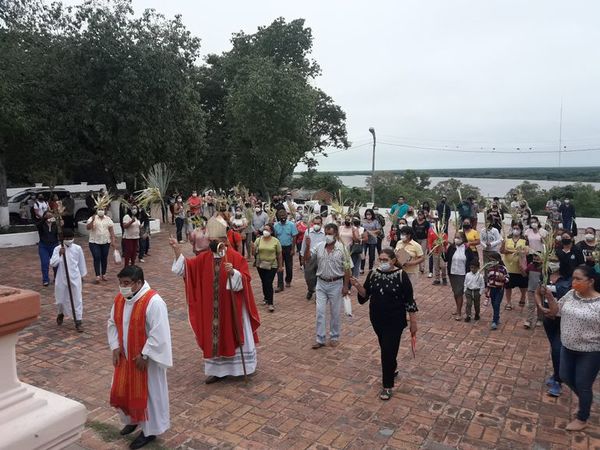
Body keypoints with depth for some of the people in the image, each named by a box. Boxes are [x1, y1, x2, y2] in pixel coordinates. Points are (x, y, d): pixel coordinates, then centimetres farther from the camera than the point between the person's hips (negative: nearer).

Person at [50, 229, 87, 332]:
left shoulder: (78, 248, -5)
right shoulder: (57, 249, -7)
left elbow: (81, 262, 6)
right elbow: (52, 264, -14)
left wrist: (82, 275, 12)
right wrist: (59, 254, -25)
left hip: (75, 278, 0)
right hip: (62, 278, 0)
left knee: (77, 299, 0)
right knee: (61, 299, 14)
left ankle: (78, 322, 7)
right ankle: (61, 314, 45)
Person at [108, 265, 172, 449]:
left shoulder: (153, 302, -25)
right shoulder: (119, 299, -2)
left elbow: (158, 333, -24)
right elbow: (112, 324, 10)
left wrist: (144, 355, -20)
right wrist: (115, 347, 0)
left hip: (146, 359, -7)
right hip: (125, 356, 7)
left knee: (147, 394, 7)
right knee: (122, 391, 20)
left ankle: (150, 430, 26)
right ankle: (132, 420, 45)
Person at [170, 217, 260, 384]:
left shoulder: (236, 257, -13)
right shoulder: (204, 258, 2)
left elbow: (245, 279, -18)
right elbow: (186, 267, -1)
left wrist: (233, 272, -36)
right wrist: (177, 250, -12)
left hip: (231, 306, -4)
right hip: (212, 308, 4)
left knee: (233, 335, 9)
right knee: (214, 337, 11)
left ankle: (239, 367, 26)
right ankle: (218, 370, 24)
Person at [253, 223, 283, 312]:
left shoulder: (276, 241, -6)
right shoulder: (258, 240, 0)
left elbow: (279, 254, -1)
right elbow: (254, 253, 1)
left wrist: (280, 266, 1)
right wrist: (253, 248, -21)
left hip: (272, 266, -3)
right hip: (261, 265, 3)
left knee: (269, 284, -10)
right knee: (264, 283, 15)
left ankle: (270, 303, -5)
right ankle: (266, 298, 34)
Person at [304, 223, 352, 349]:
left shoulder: (342, 248, -10)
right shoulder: (319, 246, -1)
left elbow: (347, 269, -7)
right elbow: (307, 259, 1)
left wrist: (346, 286, -9)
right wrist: (308, 246, -15)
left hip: (336, 284, -3)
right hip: (321, 283, 3)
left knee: (335, 312, 10)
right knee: (320, 312, 3)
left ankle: (334, 337, 27)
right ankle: (320, 339, 12)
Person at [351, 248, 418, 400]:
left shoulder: (401, 275, -13)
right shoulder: (373, 274, -1)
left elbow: (409, 300, -9)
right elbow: (365, 295, 1)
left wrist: (413, 322, -7)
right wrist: (358, 286, -20)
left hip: (395, 321, -5)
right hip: (377, 319, 5)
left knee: (388, 351, -4)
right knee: (386, 348, 21)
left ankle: (387, 386, 11)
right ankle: (393, 368, 48)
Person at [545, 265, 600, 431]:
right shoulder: (570, 295, -3)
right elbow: (556, 311, 7)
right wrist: (549, 296, -10)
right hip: (568, 347, 6)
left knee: (583, 385, 8)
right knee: (566, 377, 19)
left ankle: (582, 419, 29)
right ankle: (586, 399, 46)